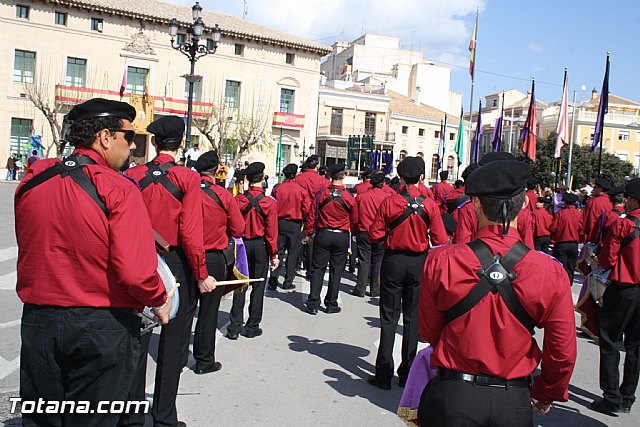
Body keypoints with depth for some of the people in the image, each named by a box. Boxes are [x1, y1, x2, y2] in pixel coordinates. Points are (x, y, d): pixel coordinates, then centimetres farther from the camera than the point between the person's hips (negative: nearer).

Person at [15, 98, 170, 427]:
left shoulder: (31, 182, 1)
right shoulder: (118, 189, -18)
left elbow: (29, 250, 13)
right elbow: (136, 272, -25)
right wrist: (159, 301, -7)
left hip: (37, 322, 5)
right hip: (101, 328, -5)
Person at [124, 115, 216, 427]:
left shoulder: (132, 175, -1)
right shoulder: (188, 178, -11)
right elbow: (191, 233, -16)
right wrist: (202, 275, -8)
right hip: (177, 265, -3)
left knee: (136, 342, 15)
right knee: (172, 348, 10)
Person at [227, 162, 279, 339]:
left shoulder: (239, 199, -7)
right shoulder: (269, 202, -11)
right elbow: (271, 231, -8)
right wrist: (274, 254, 0)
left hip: (242, 244, 2)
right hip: (260, 246, -2)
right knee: (258, 286, 9)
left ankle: (234, 327, 11)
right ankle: (252, 327, 16)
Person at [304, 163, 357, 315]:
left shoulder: (322, 194, -6)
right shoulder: (349, 197, -6)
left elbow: (312, 215, -2)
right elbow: (354, 219, 5)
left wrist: (308, 234, 8)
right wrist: (351, 232, 24)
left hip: (323, 234, 0)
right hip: (341, 237, 0)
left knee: (317, 269, 7)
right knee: (336, 271, 9)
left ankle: (313, 304, 6)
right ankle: (331, 304, 16)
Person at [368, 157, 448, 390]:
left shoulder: (389, 202, -10)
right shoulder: (430, 204, -7)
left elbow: (375, 235, -9)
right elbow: (440, 240, -6)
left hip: (393, 261, -1)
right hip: (418, 263, 2)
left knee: (389, 318, 7)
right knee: (412, 318, 12)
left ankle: (384, 374, 11)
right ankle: (407, 374, 21)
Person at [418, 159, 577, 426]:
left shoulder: (440, 261, -15)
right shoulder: (551, 272, -12)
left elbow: (428, 332, -3)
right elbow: (563, 353, -1)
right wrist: (545, 394, 18)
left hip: (451, 396, -2)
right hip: (514, 403, 2)